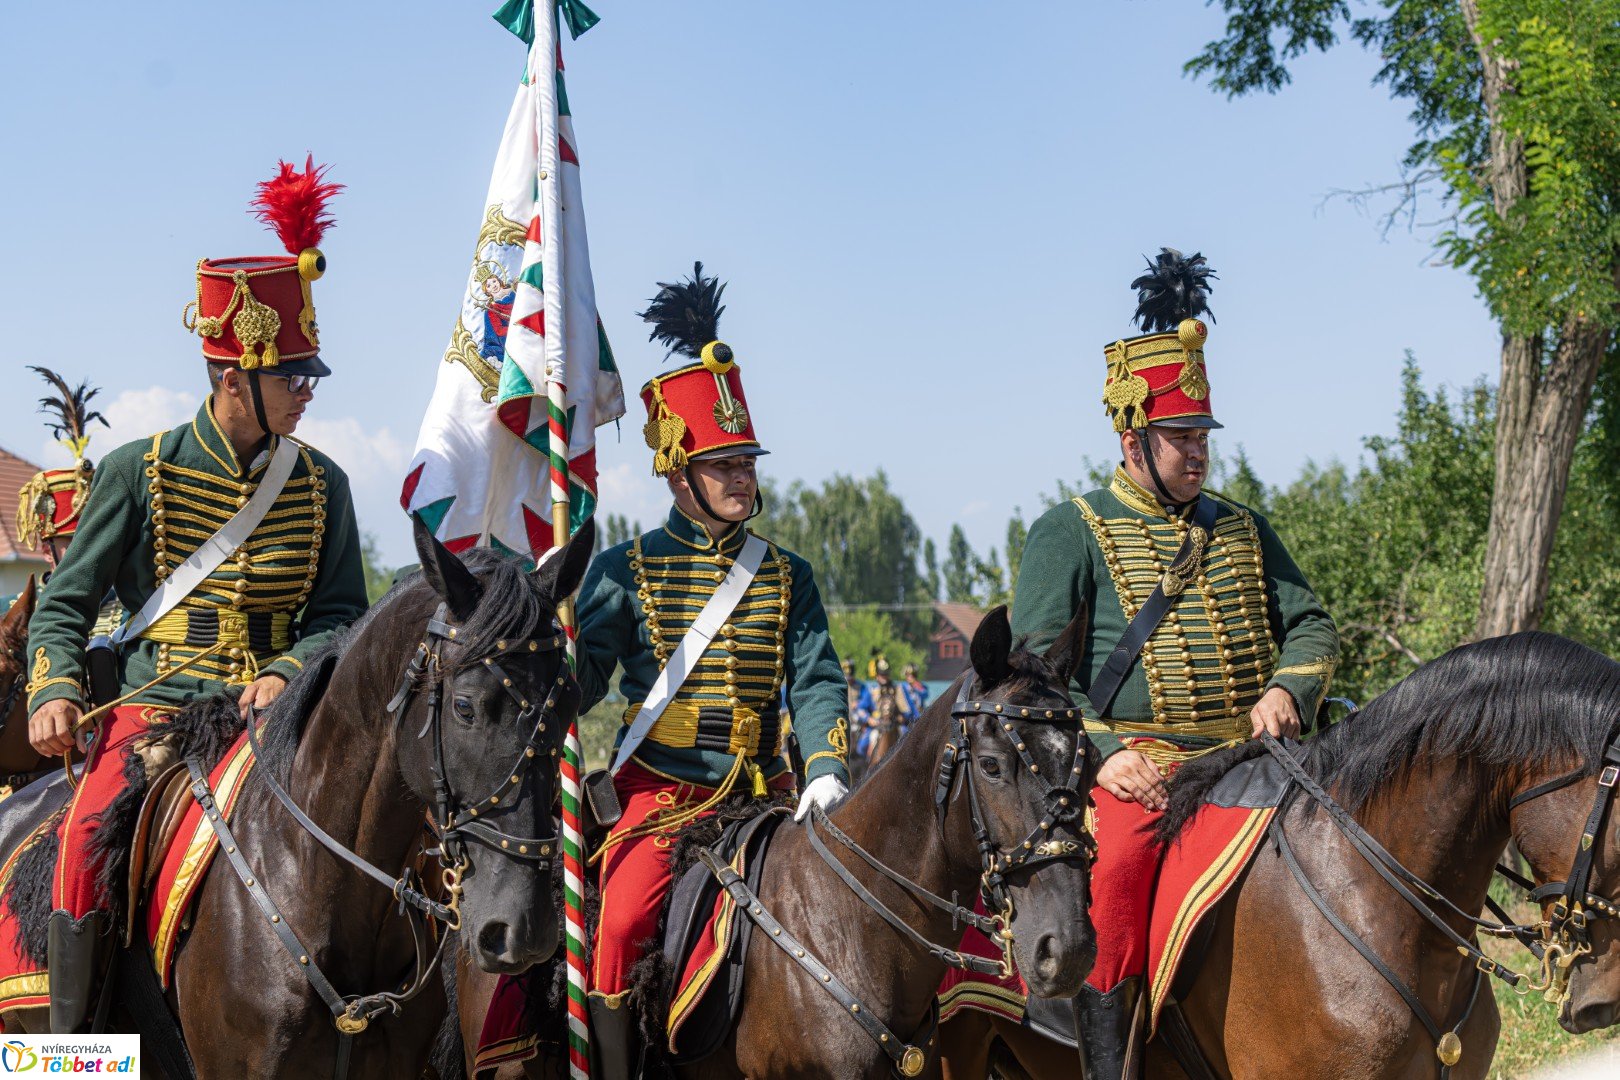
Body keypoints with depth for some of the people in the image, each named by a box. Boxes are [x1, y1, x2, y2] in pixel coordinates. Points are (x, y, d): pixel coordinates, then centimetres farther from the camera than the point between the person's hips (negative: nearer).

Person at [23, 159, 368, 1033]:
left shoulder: (320, 483, 8)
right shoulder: (139, 472, 1)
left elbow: (341, 614, 7)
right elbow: (65, 605, 5)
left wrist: (285, 674, -13)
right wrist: (54, 692, -14)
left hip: (278, 707, 2)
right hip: (157, 702, -2)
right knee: (90, 834, -27)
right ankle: (72, 1035, -12)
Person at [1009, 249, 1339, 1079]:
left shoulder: (1241, 529, 22)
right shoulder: (1070, 533, 6)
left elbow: (1310, 623, 19)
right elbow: (1032, 664, -3)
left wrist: (1287, 689, -4)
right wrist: (1099, 753, -18)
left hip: (1246, 762, 5)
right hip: (1133, 768, -5)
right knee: (1111, 870, -33)